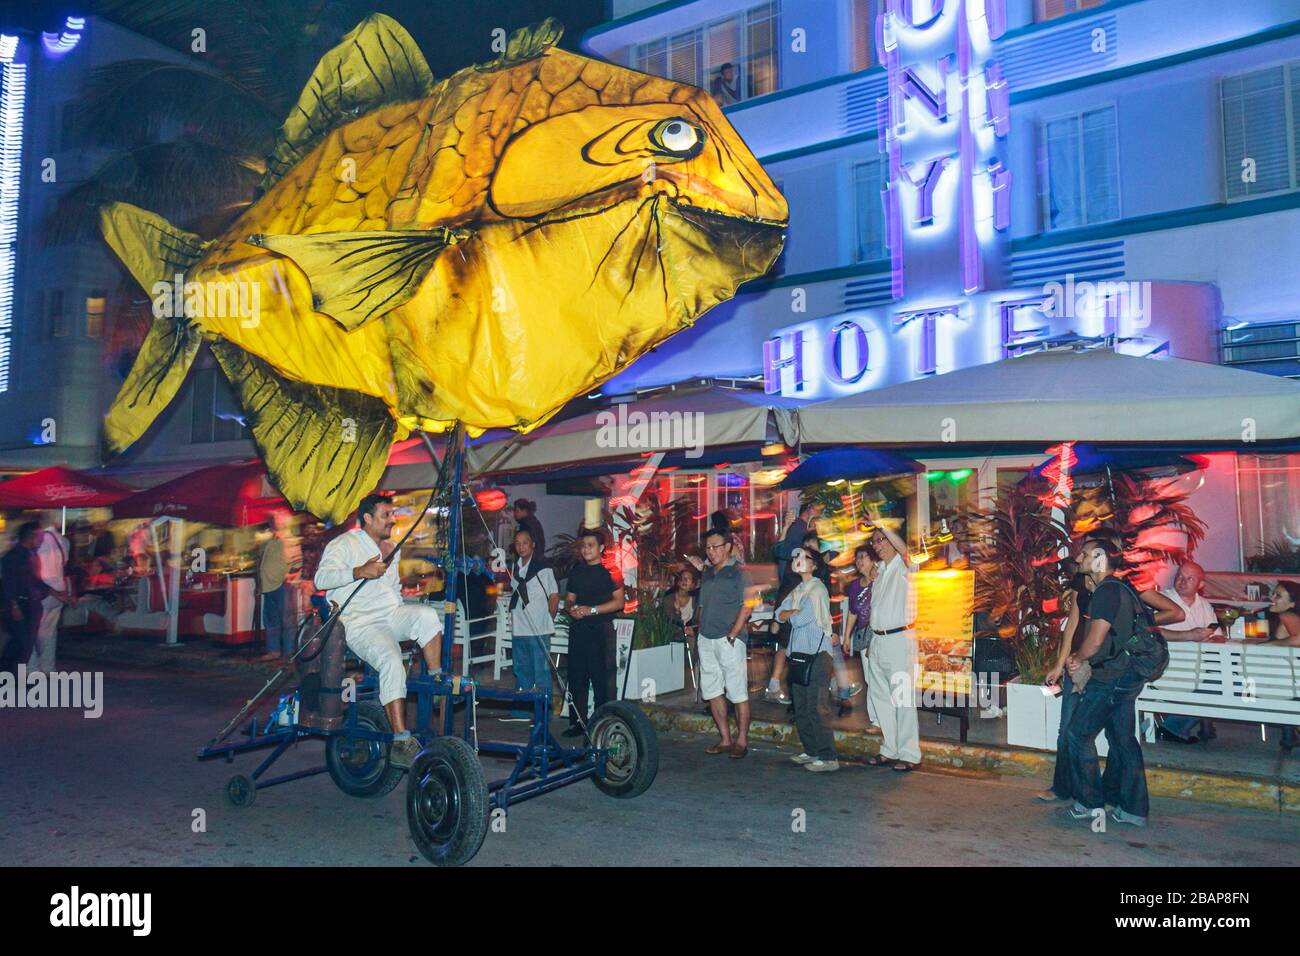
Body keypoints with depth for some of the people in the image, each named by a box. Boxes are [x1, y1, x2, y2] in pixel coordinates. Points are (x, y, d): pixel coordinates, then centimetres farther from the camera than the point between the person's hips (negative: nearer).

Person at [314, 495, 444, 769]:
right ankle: (400, 742, -30)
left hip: (391, 617, 6)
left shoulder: (392, 550, 23)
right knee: (392, 661, -32)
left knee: (427, 614, -27)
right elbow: (321, 579, -17)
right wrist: (360, 571, -30)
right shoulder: (343, 545, -1)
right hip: (359, 623, -6)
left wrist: (408, 621, 21)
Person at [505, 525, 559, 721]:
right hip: (519, 629, 7)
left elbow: (554, 596, -5)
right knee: (521, 670, 15)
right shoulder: (515, 567, 12)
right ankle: (521, 711, 25)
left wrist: (548, 620, 1)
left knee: (541, 672, -2)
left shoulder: (543, 568, -9)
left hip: (538, 631, -7)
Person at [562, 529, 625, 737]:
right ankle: (577, 722, 13)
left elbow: (619, 601, -7)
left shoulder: (609, 570, -1)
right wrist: (572, 608, -2)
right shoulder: (576, 572, 17)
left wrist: (592, 610, -15)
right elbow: (569, 598, 21)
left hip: (601, 628, -5)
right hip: (578, 628, 6)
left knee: (602, 677, -5)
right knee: (576, 676, 6)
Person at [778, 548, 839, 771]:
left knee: (816, 707, -10)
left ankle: (828, 757, -6)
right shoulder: (797, 591, 19)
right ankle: (811, 751, 23)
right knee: (801, 708, 13)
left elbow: (800, 620, -14)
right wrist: (795, 612, -8)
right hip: (799, 652, 9)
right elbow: (780, 614, 10)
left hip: (817, 653, -9)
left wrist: (791, 614, 6)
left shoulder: (817, 589, -8)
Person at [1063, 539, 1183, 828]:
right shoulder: (1124, 588, 9)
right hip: (1129, 676, 9)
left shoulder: (1106, 592, -18)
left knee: (1078, 734, 0)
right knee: (1123, 739, 14)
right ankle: (1133, 808, 19)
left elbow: (1095, 641, -23)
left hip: (1111, 677, -9)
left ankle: (1090, 803, 6)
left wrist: (1075, 660, -5)